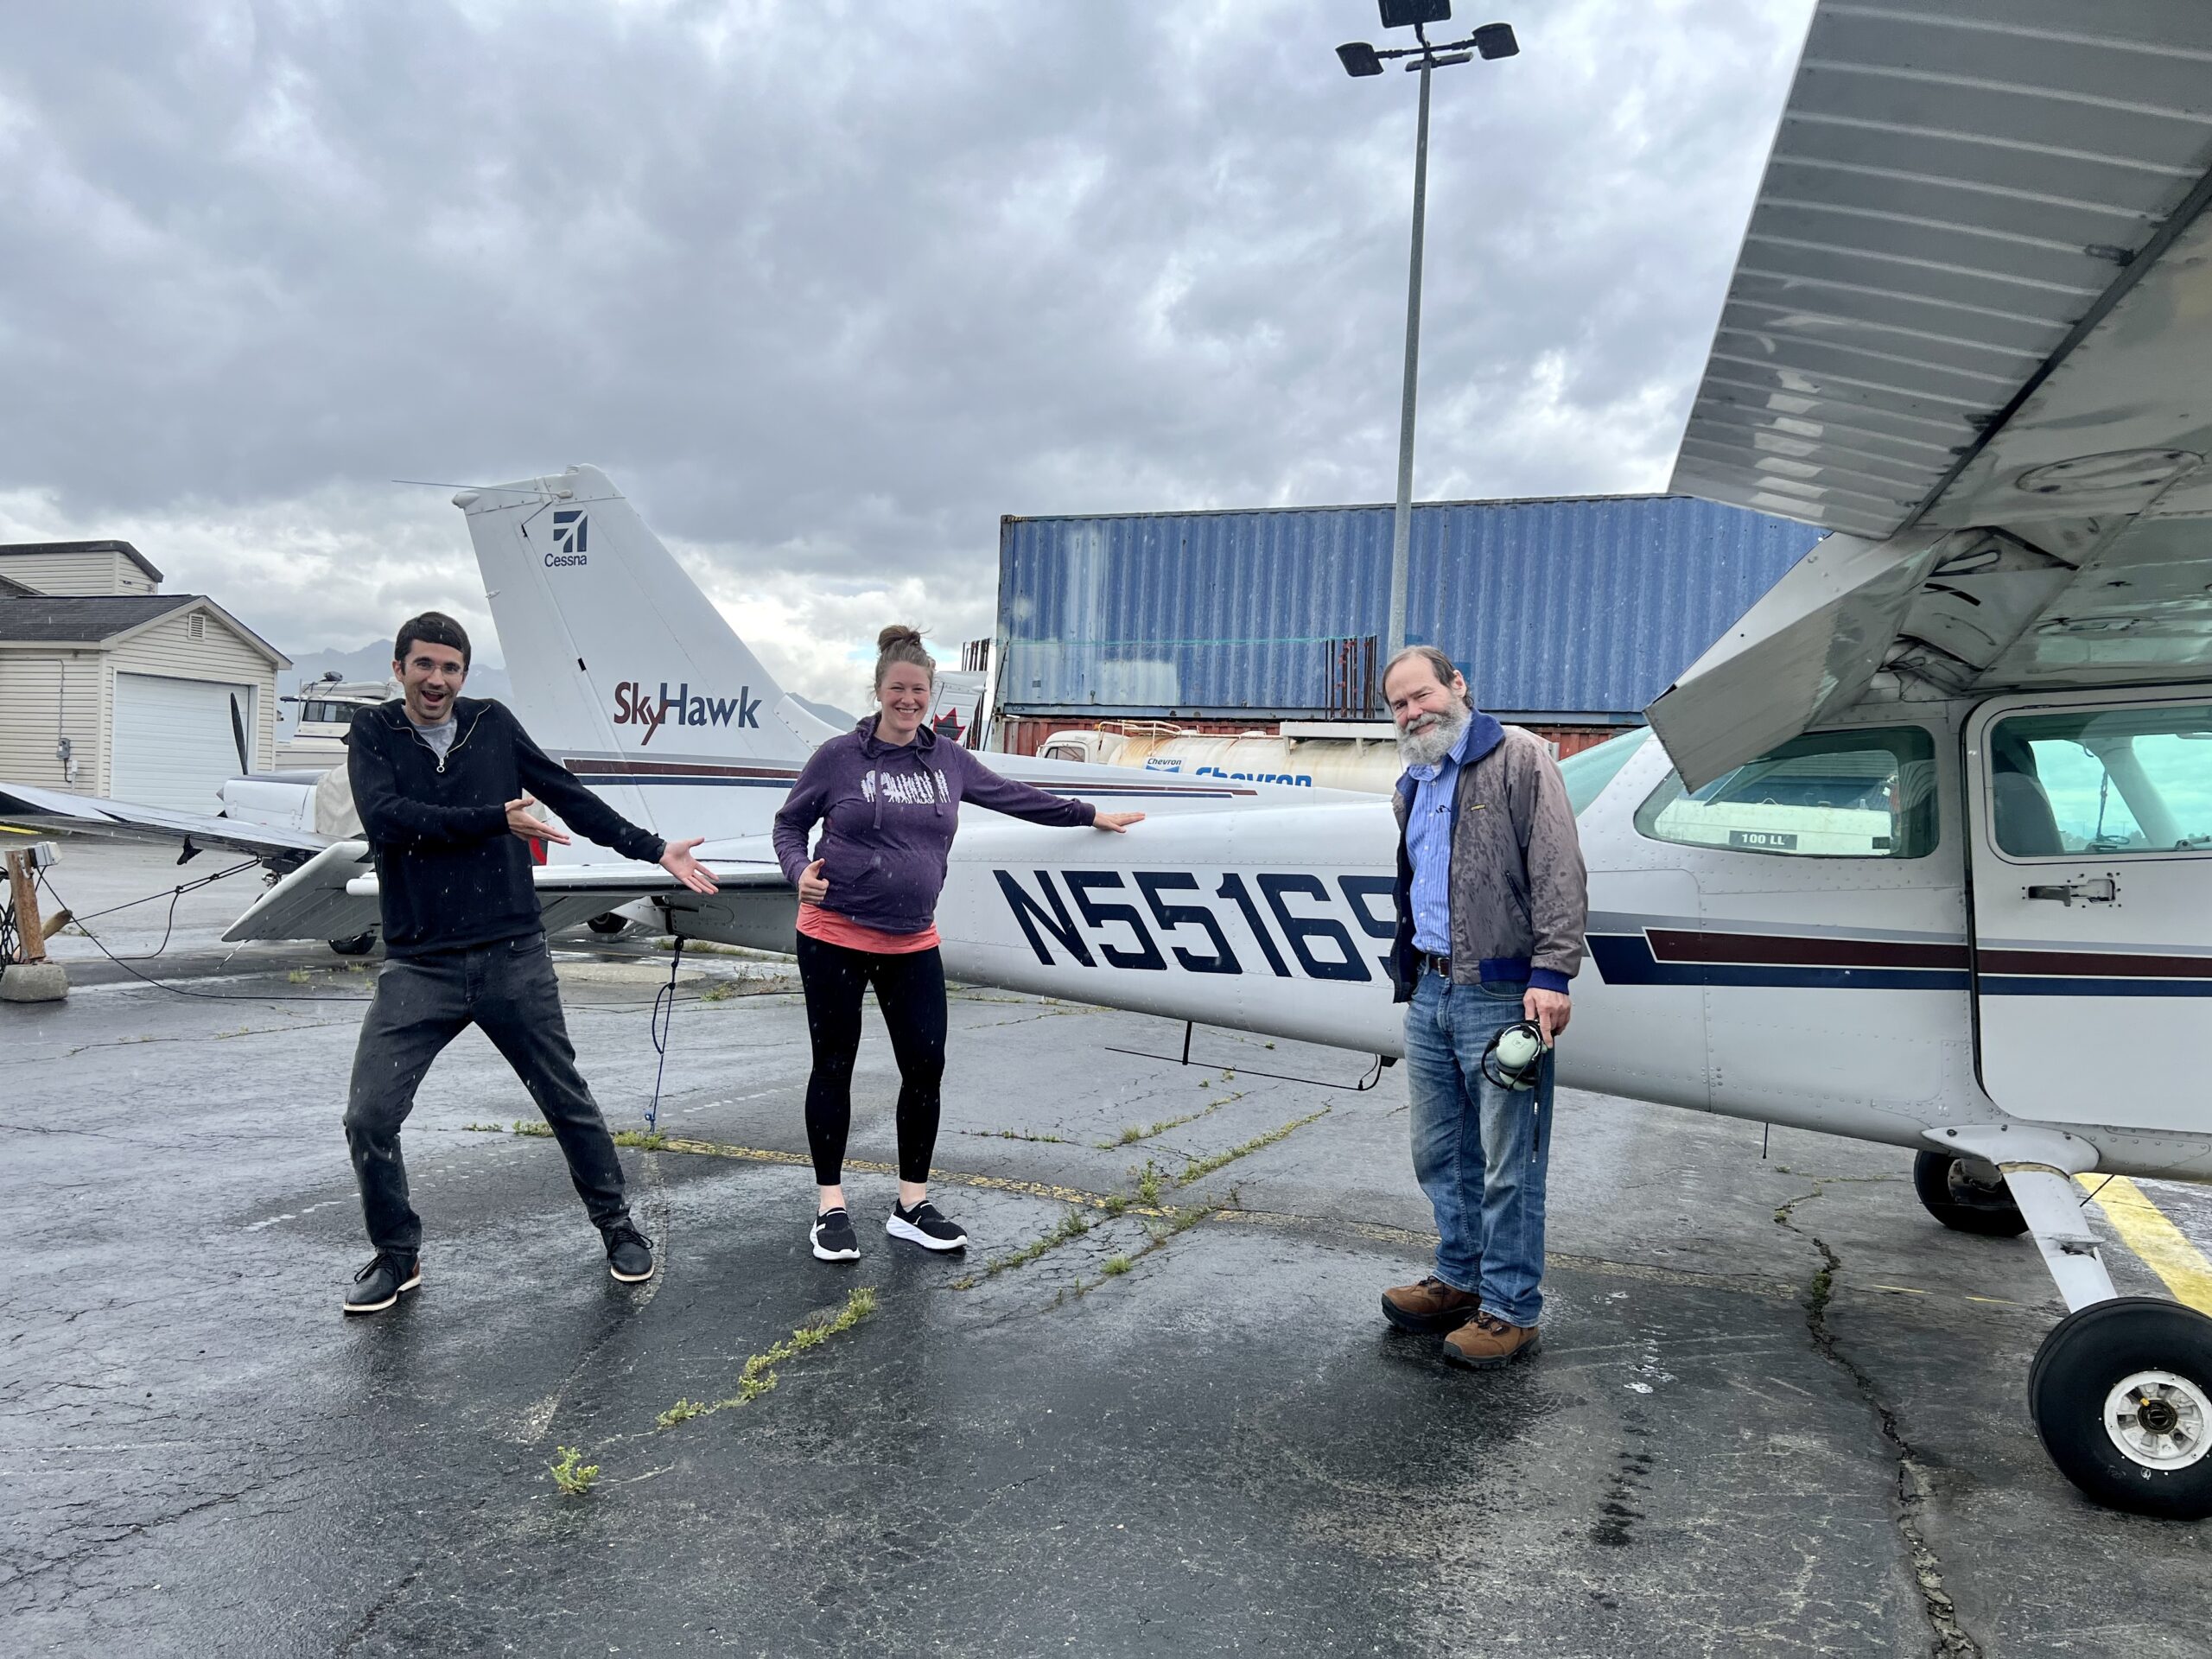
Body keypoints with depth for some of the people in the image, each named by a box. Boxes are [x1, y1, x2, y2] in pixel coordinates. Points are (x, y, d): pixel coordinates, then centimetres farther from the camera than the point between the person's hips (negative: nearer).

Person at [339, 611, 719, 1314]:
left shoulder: (493, 725, 5)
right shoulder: (373, 734, 2)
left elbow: (570, 796, 9)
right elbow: (386, 819, -15)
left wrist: (655, 850, 7)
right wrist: (496, 820, -17)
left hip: (513, 959, 1)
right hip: (419, 966, -1)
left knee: (568, 1101, 9)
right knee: (369, 1116, -7)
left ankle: (616, 1224, 29)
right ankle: (396, 1254, 17)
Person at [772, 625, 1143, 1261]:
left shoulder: (947, 759, 6)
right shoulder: (839, 756, -5)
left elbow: (1012, 795, 18)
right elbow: (790, 823, 4)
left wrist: (1090, 815, 25)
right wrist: (799, 872, -16)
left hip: (913, 944, 4)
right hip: (835, 937, -4)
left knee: (925, 1068, 2)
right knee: (834, 1066, 6)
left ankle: (912, 1206, 18)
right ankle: (831, 1207, 19)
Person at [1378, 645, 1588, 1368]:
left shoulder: (1519, 758, -5)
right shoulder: (1412, 788, 19)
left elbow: (1559, 870, -13)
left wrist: (1551, 973, -21)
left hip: (1500, 996, -8)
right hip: (1429, 992, 8)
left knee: (1507, 1162, -1)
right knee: (1440, 1153, 15)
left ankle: (1510, 1310, 10)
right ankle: (1459, 1280, 29)